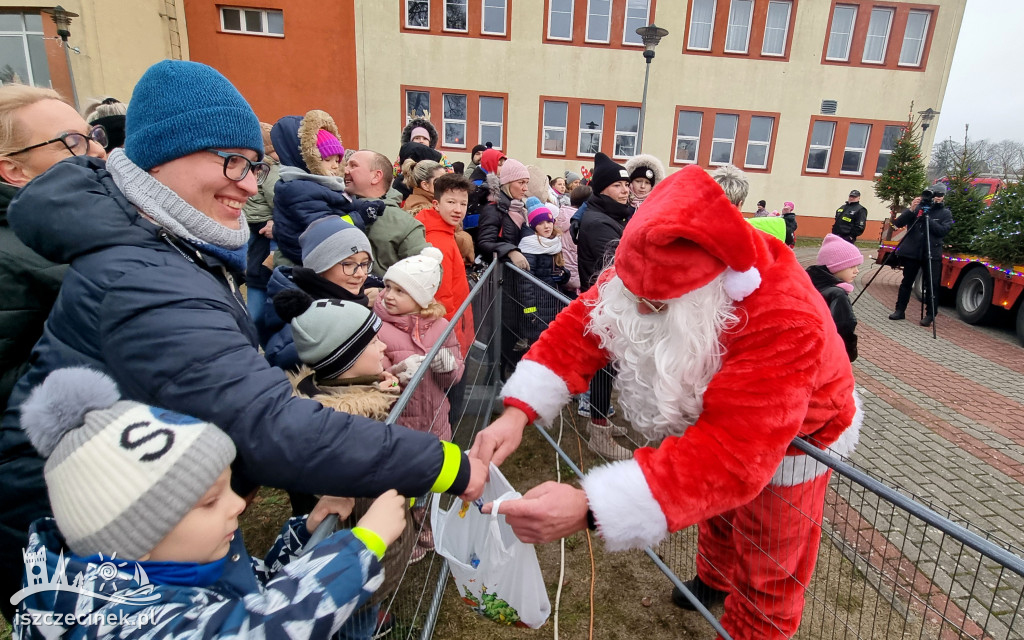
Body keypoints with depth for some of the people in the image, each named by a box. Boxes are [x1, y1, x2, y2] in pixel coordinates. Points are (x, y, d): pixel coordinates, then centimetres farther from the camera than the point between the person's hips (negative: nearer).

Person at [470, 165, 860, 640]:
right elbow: (582, 325, -26)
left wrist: (590, 509, -60)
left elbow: (730, 455, -52)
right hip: (718, 414, 6)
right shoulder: (660, 269, -29)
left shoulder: (786, 325, -46)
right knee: (716, 515, 31)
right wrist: (517, 412, -39)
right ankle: (715, 580, 62)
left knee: (768, 570, 15)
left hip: (795, 436, -5)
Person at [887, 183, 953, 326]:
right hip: (912, 251, 1)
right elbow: (898, 223, -4)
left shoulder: (945, 213, 6)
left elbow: (943, 230, -9)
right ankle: (900, 310, 14)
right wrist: (911, 210, -17)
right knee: (906, 282, 7)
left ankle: (930, 314, 7)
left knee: (932, 285, -1)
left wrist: (927, 218, -17)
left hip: (932, 254, -1)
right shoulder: (916, 206, 6)